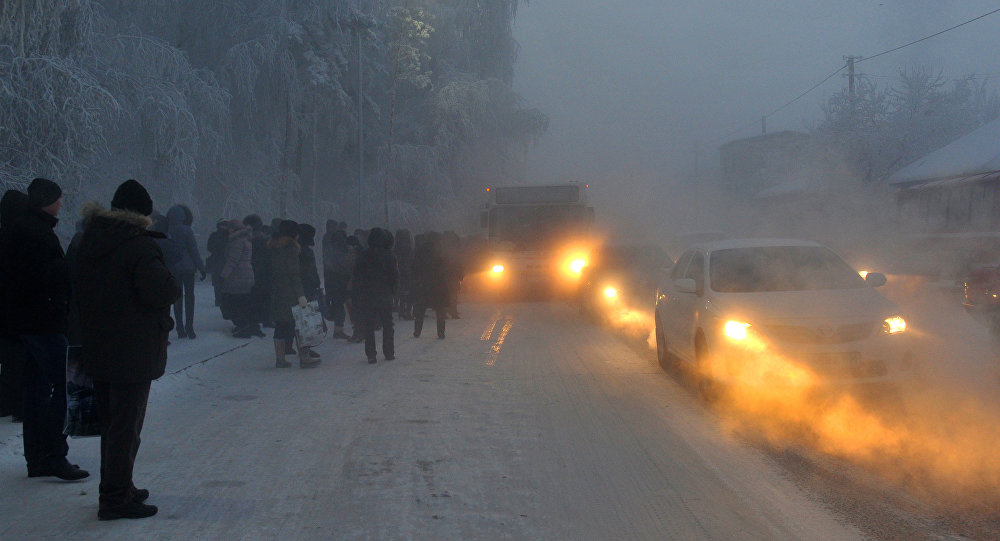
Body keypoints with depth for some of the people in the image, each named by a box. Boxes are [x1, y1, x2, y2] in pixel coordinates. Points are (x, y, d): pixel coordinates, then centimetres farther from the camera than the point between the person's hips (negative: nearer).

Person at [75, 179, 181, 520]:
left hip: (97, 348, 8)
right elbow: (160, 291, -25)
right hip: (133, 351, -8)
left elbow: (79, 290, 15)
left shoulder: (90, 240, 9)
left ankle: (117, 489, 29)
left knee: (111, 422, 18)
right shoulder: (139, 245, -17)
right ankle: (116, 498, 1)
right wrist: (174, 286, -4)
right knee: (126, 425, -2)